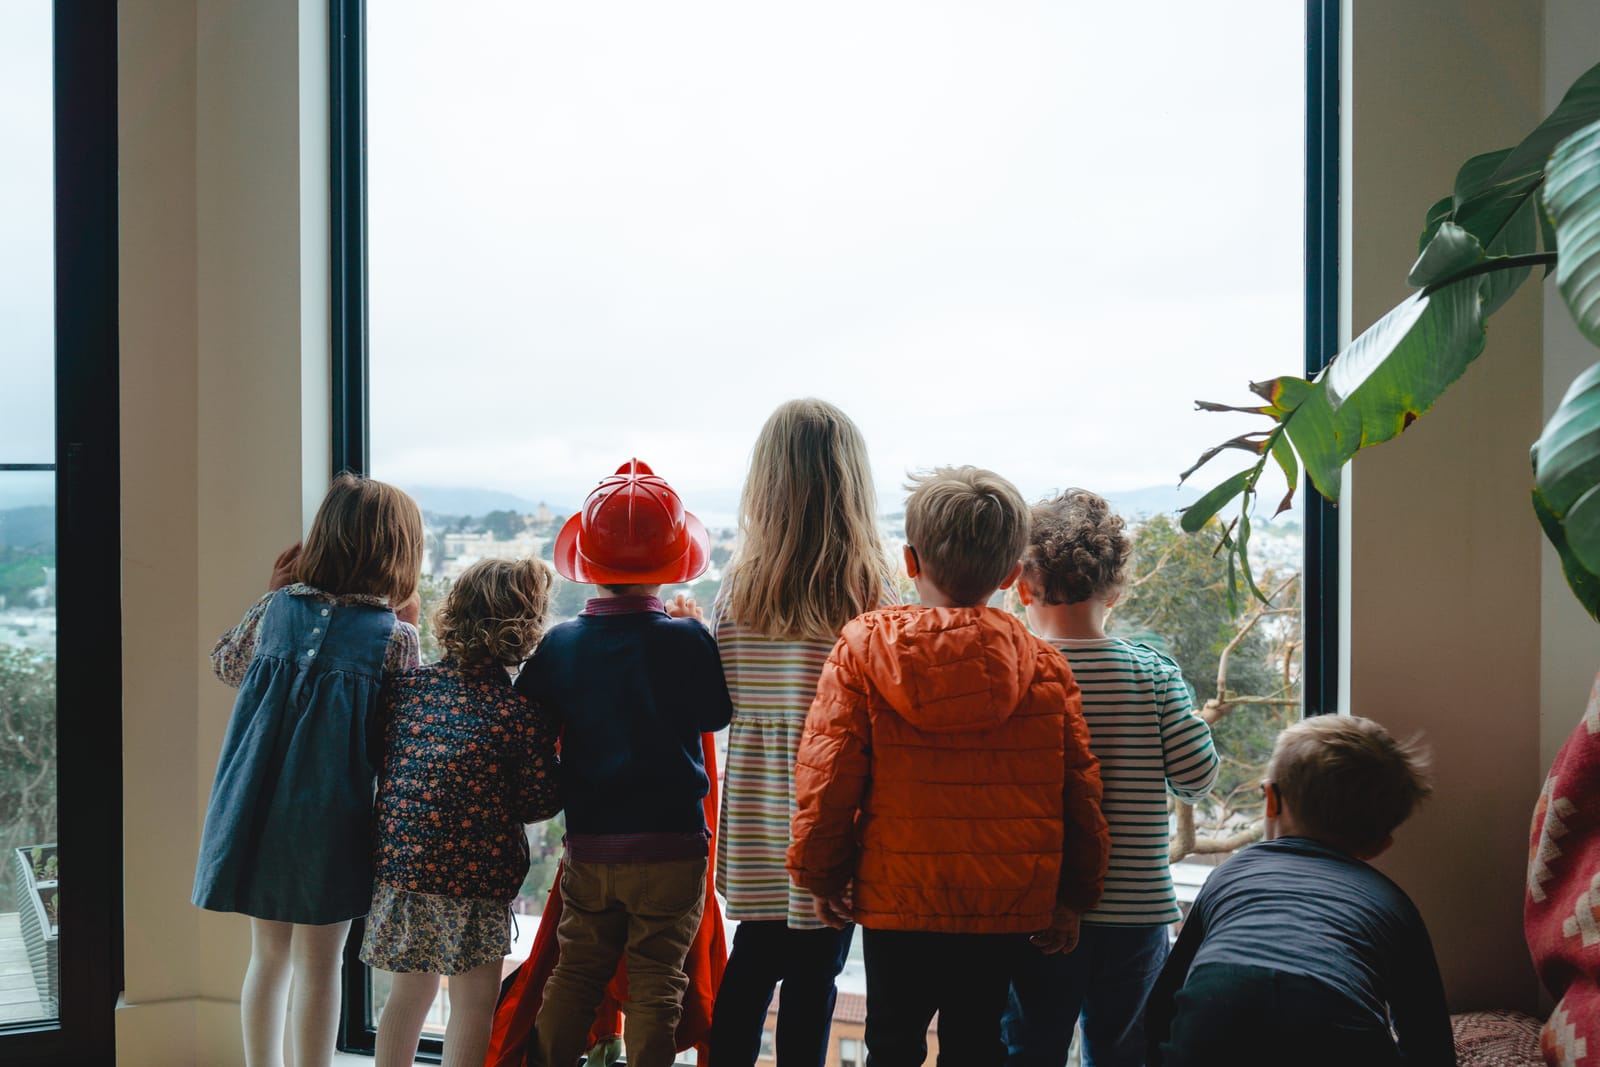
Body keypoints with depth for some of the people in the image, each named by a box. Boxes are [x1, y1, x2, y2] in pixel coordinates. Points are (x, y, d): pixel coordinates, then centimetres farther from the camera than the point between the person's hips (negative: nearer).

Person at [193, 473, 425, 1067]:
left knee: (269, 954, 17)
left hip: (260, 802, 5)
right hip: (329, 813, -5)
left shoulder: (279, 606, 2)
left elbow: (226, 665, 19)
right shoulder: (395, 634, -11)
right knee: (317, 966, 6)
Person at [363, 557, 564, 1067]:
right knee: (473, 1003, 7)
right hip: (474, 875, -5)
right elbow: (539, 802, -6)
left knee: (409, 991, 21)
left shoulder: (404, 685, 0)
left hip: (398, 860, 5)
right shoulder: (525, 712, -13)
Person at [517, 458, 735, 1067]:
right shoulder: (688, 642, -13)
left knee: (575, 972, 16)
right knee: (656, 983, 5)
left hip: (588, 848, 3)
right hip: (670, 845, -3)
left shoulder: (559, 645, -2)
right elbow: (716, 716, 0)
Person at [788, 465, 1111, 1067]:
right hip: (1007, 907, 1)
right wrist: (1073, 899, 13)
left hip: (896, 902, -1)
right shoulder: (1045, 668, -4)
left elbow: (827, 775, -7)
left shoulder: (863, 646, -7)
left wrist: (821, 876, 6)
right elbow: (1080, 794, 1)